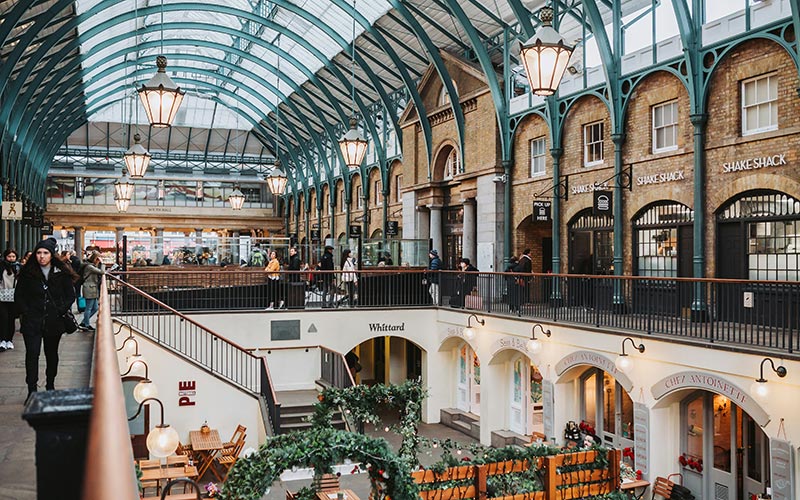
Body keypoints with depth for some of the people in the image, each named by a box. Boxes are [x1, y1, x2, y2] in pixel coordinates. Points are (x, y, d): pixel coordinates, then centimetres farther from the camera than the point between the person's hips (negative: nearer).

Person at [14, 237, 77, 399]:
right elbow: (18, 296, 5)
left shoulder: (62, 273, 0)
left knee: (52, 354, 13)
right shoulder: (27, 272, 0)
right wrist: (26, 312, -6)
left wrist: (61, 311, -7)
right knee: (32, 354, -8)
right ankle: (32, 390, -6)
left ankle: (50, 386, 28)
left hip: (54, 321, 1)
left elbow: (70, 295, 5)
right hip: (32, 321, -1)